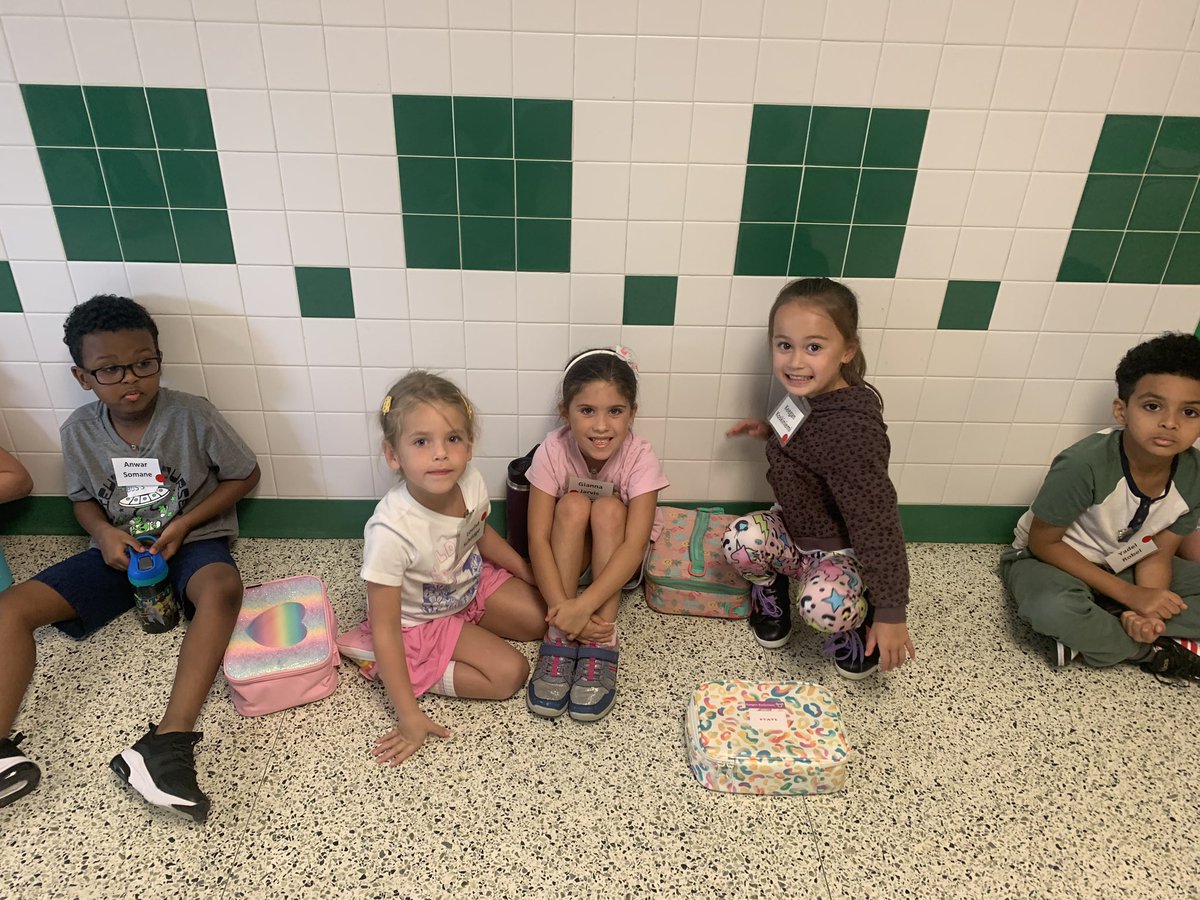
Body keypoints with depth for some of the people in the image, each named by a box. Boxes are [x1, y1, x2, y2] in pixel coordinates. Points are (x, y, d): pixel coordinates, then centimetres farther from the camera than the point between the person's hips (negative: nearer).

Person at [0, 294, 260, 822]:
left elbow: (244, 475, -4)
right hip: (120, 550, 5)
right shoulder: (79, 431, -2)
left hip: (191, 541, -4)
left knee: (222, 591, -38)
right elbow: (84, 498, 12)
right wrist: (105, 534, -11)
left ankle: (169, 743, -46)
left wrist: (184, 523, -15)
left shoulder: (193, 416, -14)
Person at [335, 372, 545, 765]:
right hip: (420, 621, -6)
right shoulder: (391, 531, -39)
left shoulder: (470, 483, -23)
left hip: (472, 583, 6)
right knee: (510, 673, -14)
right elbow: (385, 628, -29)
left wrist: (530, 573, 5)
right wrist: (409, 716, -26)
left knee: (542, 619, 8)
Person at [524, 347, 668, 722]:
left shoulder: (640, 458, -27)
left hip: (618, 558, 0)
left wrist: (584, 605, -45)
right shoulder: (553, 451, -25)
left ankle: (601, 645, -29)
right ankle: (559, 638, -27)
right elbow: (537, 538, -27)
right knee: (573, 505, -30)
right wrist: (563, 610, -38)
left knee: (608, 509, -31)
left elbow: (634, 545, -35)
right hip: (567, 554, 1)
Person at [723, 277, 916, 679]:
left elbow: (876, 521, -30)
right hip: (794, 531, 6)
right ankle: (770, 589, 12)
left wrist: (891, 613, -26)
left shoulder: (851, 429, -33)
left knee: (822, 606, -33)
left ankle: (859, 616, 5)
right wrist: (770, 432, -2)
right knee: (740, 540, -23)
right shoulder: (809, 394, -9)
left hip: (840, 552, -6)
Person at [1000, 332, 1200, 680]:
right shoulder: (1084, 465, -30)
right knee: (1053, 608, -38)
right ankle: (1151, 652, -9)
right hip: (1052, 560, -6)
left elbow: (1157, 554, -4)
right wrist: (1129, 594, -23)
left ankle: (1090, 635, -14)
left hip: (1119, 566, 6)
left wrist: (1146, 611, -24)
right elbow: (1043, 543, -21)